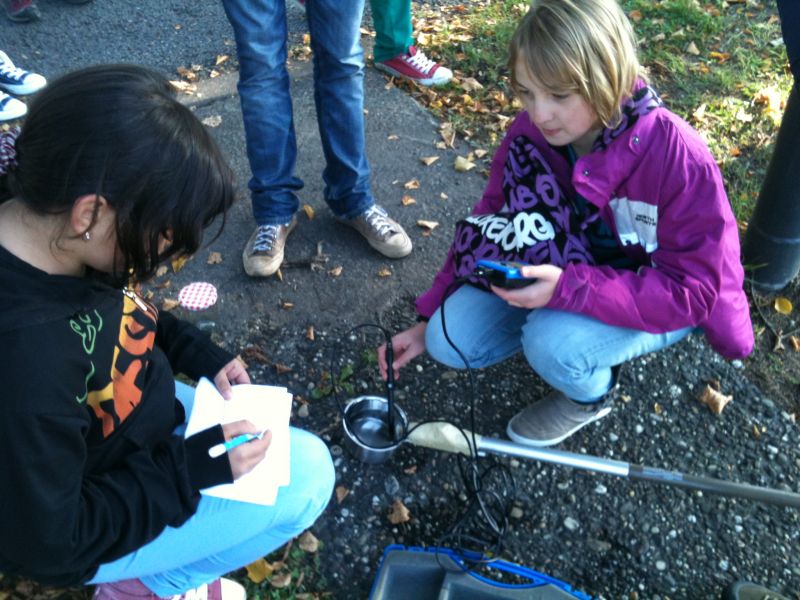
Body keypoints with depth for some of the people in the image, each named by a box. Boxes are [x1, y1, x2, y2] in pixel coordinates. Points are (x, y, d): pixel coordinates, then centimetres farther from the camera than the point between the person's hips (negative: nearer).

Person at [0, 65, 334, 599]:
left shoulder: (44, 221, -17)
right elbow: (48, 545, -28)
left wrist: (201, 356, -6)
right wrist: (194, 465, -24)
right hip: (84, 529, -7)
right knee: (307, 476, -6)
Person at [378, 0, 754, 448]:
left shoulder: (678, 158, -30)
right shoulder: (529, 132, -15)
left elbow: (691, 290, -28)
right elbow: (487, 226, -5)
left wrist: (569, 289, -41)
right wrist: (429, 319, -8)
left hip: (661, 302, -4)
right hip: (565, 274, 4)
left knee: (554, 345, -34)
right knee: (449, 340, -13)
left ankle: (592, 395, 2)